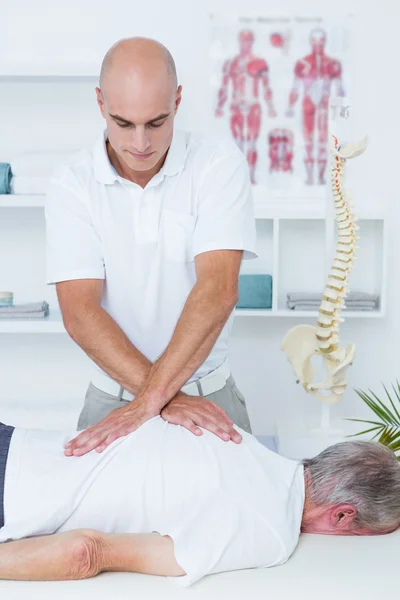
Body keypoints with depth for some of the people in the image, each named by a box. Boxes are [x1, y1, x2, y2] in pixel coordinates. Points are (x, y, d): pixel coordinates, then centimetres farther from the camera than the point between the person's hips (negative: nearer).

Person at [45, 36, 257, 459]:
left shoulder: (219, 163, -11)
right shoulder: (71, 184, -8)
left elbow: (218, 289, -21)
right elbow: (79, 314, -15)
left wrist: (149, 400, -29)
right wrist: (167, 399, -25)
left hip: (210, 395, 0)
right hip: (112, 396, 1)